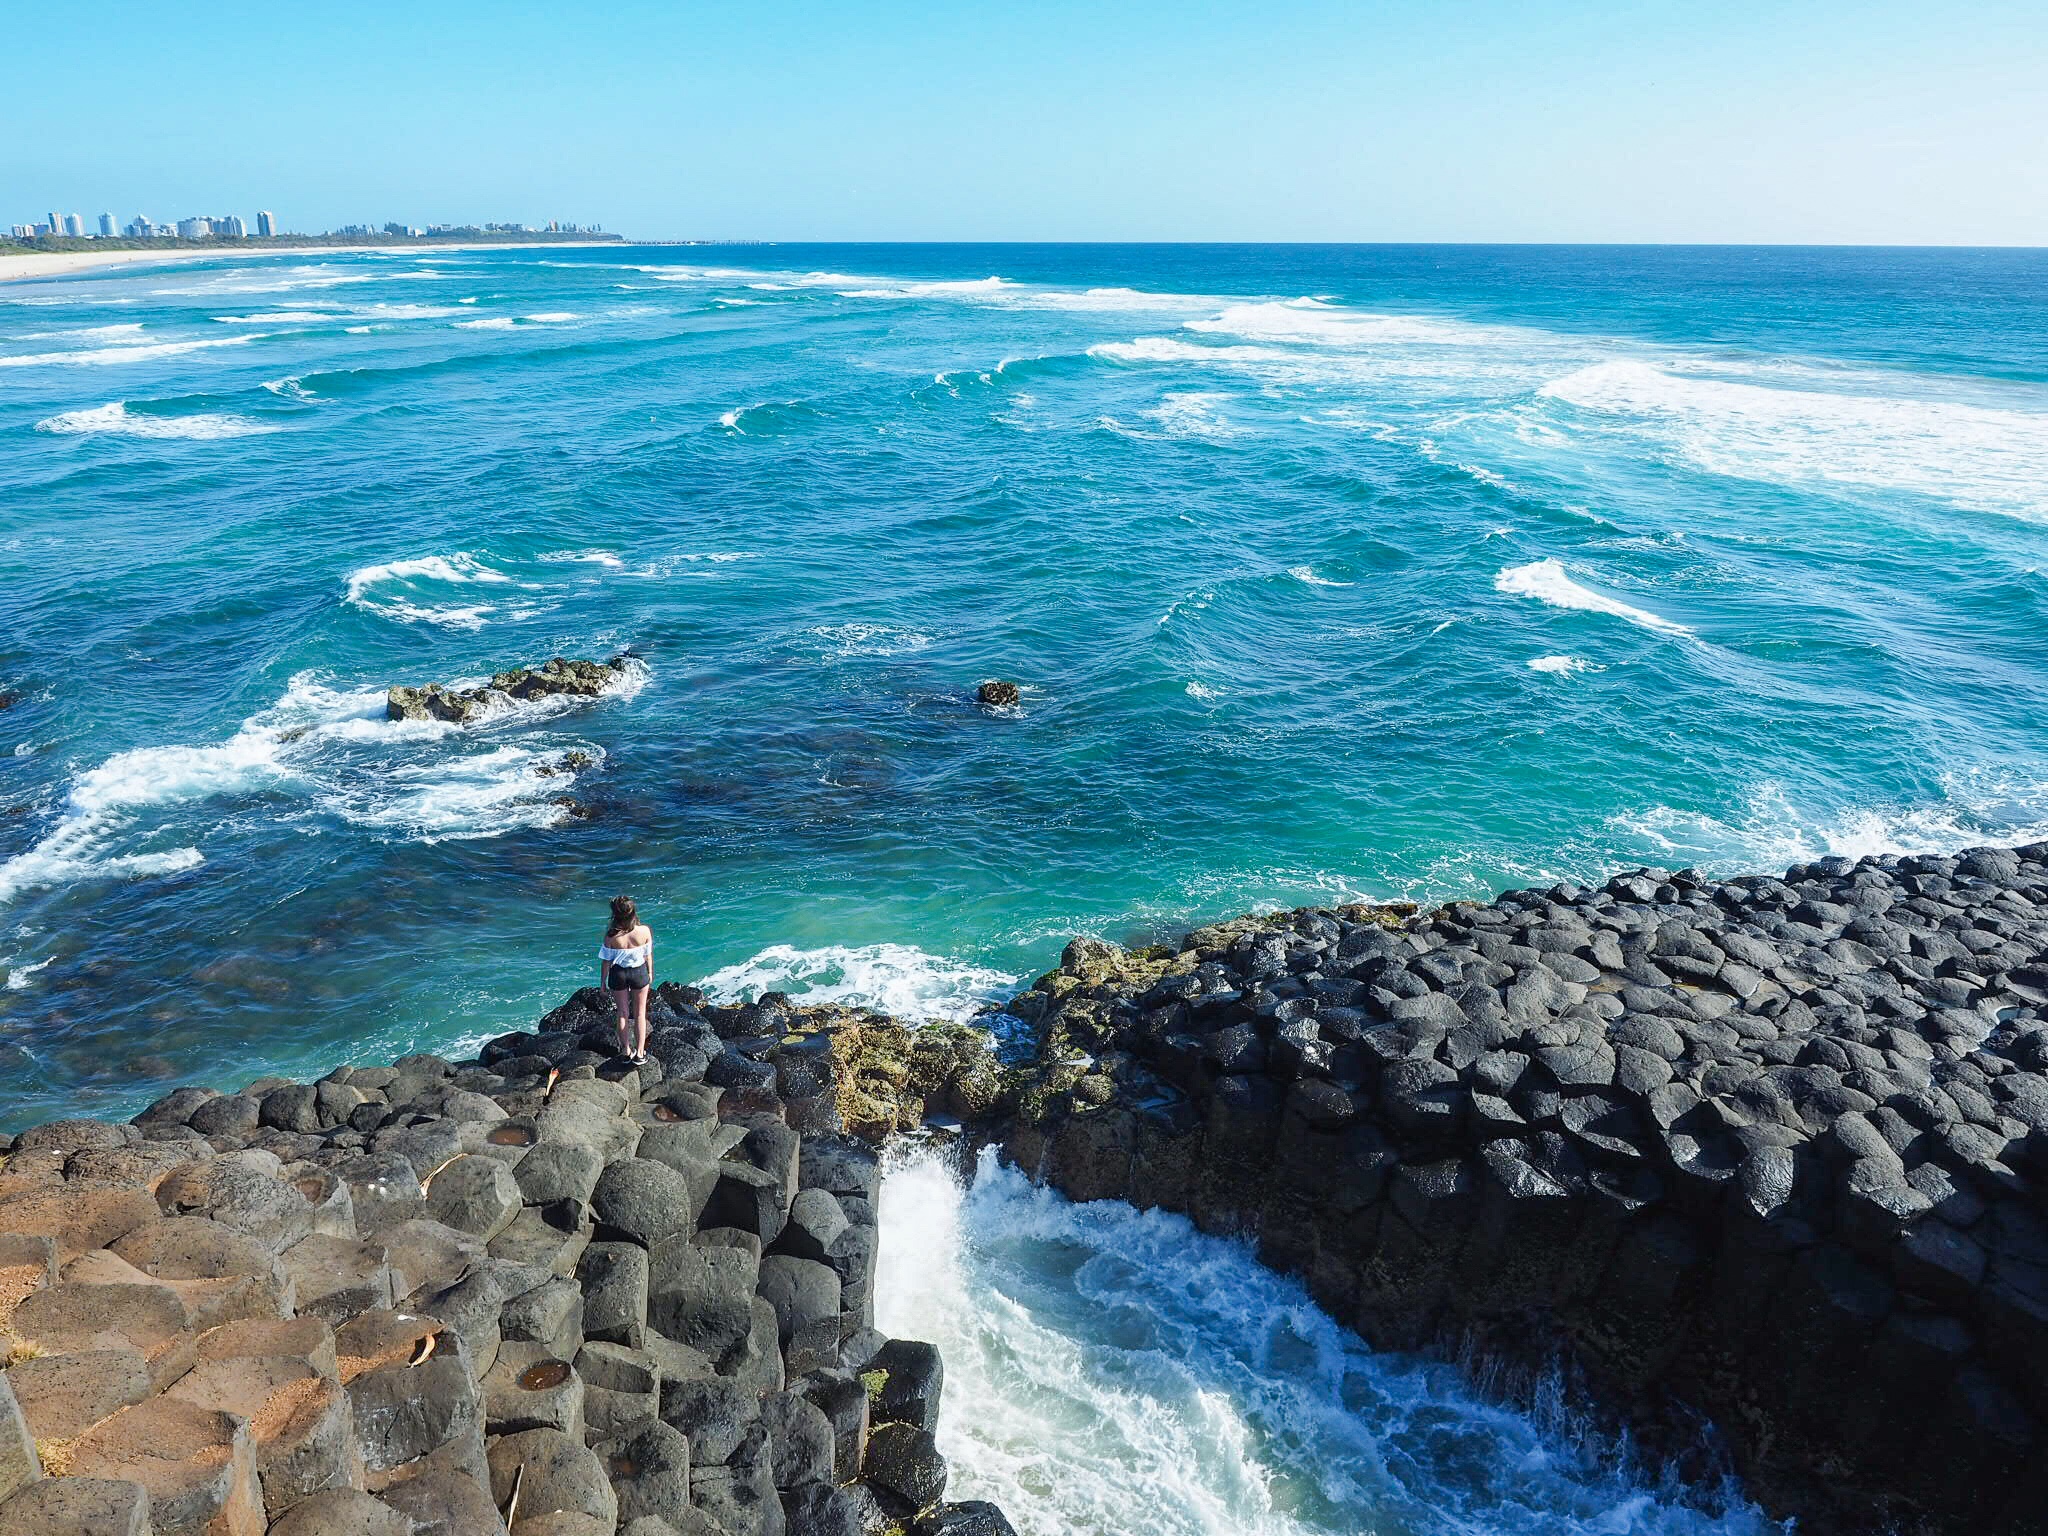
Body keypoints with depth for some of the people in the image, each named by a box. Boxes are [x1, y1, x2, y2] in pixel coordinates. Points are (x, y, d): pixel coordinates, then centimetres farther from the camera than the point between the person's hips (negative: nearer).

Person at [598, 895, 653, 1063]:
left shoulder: (611, 936, -23)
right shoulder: (645, 931, -20)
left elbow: (606, 961, -12)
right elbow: (648, 955, -5)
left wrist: (603, 981, 4)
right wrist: (650, 973, 13)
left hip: (618, 974, 0)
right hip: (639, 972, 1)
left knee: (623, 1013, 19)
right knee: (640, 1013, 18)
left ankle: (627, 1051, 30)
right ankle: (640, 1053, 23)